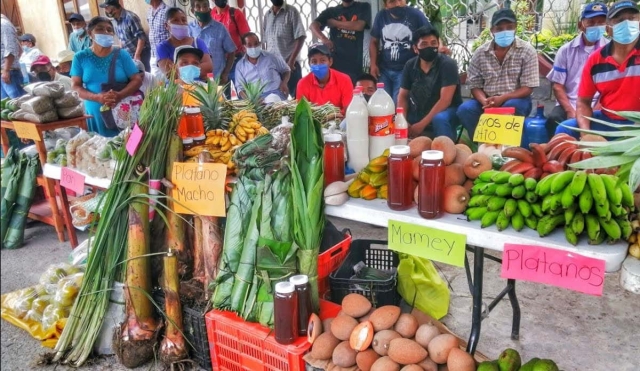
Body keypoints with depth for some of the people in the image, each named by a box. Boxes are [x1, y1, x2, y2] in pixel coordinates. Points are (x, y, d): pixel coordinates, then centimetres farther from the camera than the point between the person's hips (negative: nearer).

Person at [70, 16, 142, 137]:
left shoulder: (122, 54, 4)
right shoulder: (80, 57, 6)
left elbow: (137, 80, -1)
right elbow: (76, 86, 2)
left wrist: (120, 95, -19)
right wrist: (96, 97, -17)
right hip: (96, 114, 1)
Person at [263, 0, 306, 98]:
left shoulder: (292, 12, -2)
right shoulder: (267, 15, 12)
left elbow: (300, 37, -8)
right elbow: (266, 41, 17)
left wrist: (291, 60, -15)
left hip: (289, 63, -5)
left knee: (297, 95, -2)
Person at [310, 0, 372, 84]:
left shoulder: (364, 7, 12)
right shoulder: (331, 11, 13)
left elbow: (359, 26, -6)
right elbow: (313, 25, -2)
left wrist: (334, 23, 2)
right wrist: (323, 38, -23)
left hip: (354, 63, 0)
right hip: (333, 60, 0)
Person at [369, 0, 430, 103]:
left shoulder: (415, 14, -6)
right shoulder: (381, 16, 5)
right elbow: (374, 41, 11)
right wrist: (373, 65, 2)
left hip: (406, 70, -4)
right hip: (383, 70, 4)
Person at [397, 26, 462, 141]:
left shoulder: (447, 64, -16)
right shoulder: (410, 66, -1)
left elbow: (445, 100, -23)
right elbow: (403, 97, 2)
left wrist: (422, 124, -27)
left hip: (446, 111, -5)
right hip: (418, 113, 5)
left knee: (439, 119, -37)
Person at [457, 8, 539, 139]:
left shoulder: (527, 51, -5)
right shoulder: (480, 53, 1)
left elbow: (528, 88, -9)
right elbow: (475, 85, 2)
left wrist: (502, 98, -25)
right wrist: (484, 101, -21)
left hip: (515, 100, -2)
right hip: (487, 101, 2)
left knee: (511, 107, -36)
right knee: (465, 109, -26)